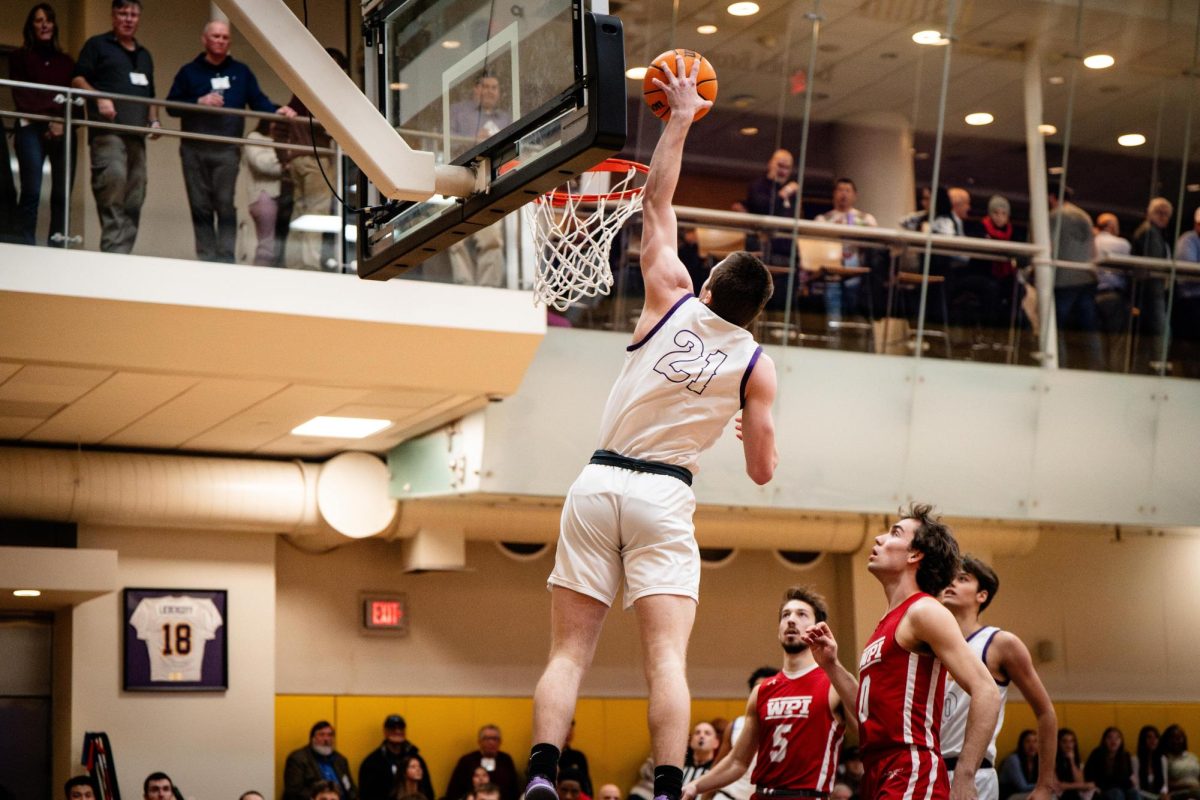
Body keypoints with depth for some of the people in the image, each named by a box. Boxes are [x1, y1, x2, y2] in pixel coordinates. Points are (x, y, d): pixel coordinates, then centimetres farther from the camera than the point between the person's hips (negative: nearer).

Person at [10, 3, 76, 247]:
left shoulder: (66, 61, 20)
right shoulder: (19, 57, 12)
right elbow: (22, 97, 3)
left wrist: (62, 122, -7)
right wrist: (46, 122, -6)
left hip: (62, 131, 3)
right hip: (32, 129, -3)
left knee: (62, 193, -5)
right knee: (31, 192, -13)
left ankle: (57, 246, -5)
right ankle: (27, 247, -16)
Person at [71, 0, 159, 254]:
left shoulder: (144, 56, 26)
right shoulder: (98, 45, 8)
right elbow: (77, 78, -1)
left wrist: (154, 120, 13)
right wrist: (99, 98, -17)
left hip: (136, 134, 7)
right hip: (107, 131, -7)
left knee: (133, 199, 3)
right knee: (113, 182, -23)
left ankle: (123, 253, 5)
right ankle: (113, 250, -22)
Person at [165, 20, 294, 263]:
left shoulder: (240, 72, 15)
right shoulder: (189, 72, 11)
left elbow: (259, 102, 11)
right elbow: (172, 106, 4)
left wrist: (277, 110, -9)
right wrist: (199, 102, -10)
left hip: (227, 151, -1)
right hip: (194, 150, 1)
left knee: (225, 205, -7)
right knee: (200, 207, 2)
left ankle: (226, 259, -6)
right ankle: (205, 259, 8)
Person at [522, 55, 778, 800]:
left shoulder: (672, 303, 4)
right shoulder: (757, 367, 0)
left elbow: (657, 204, 17)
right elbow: (763, 470, 6)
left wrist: (681, 118, 26)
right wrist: (755, 425, 28)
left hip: (598, 484, 2)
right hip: (663, 495, -2)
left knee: (569, 652, 2)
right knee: (668, 657, -6)